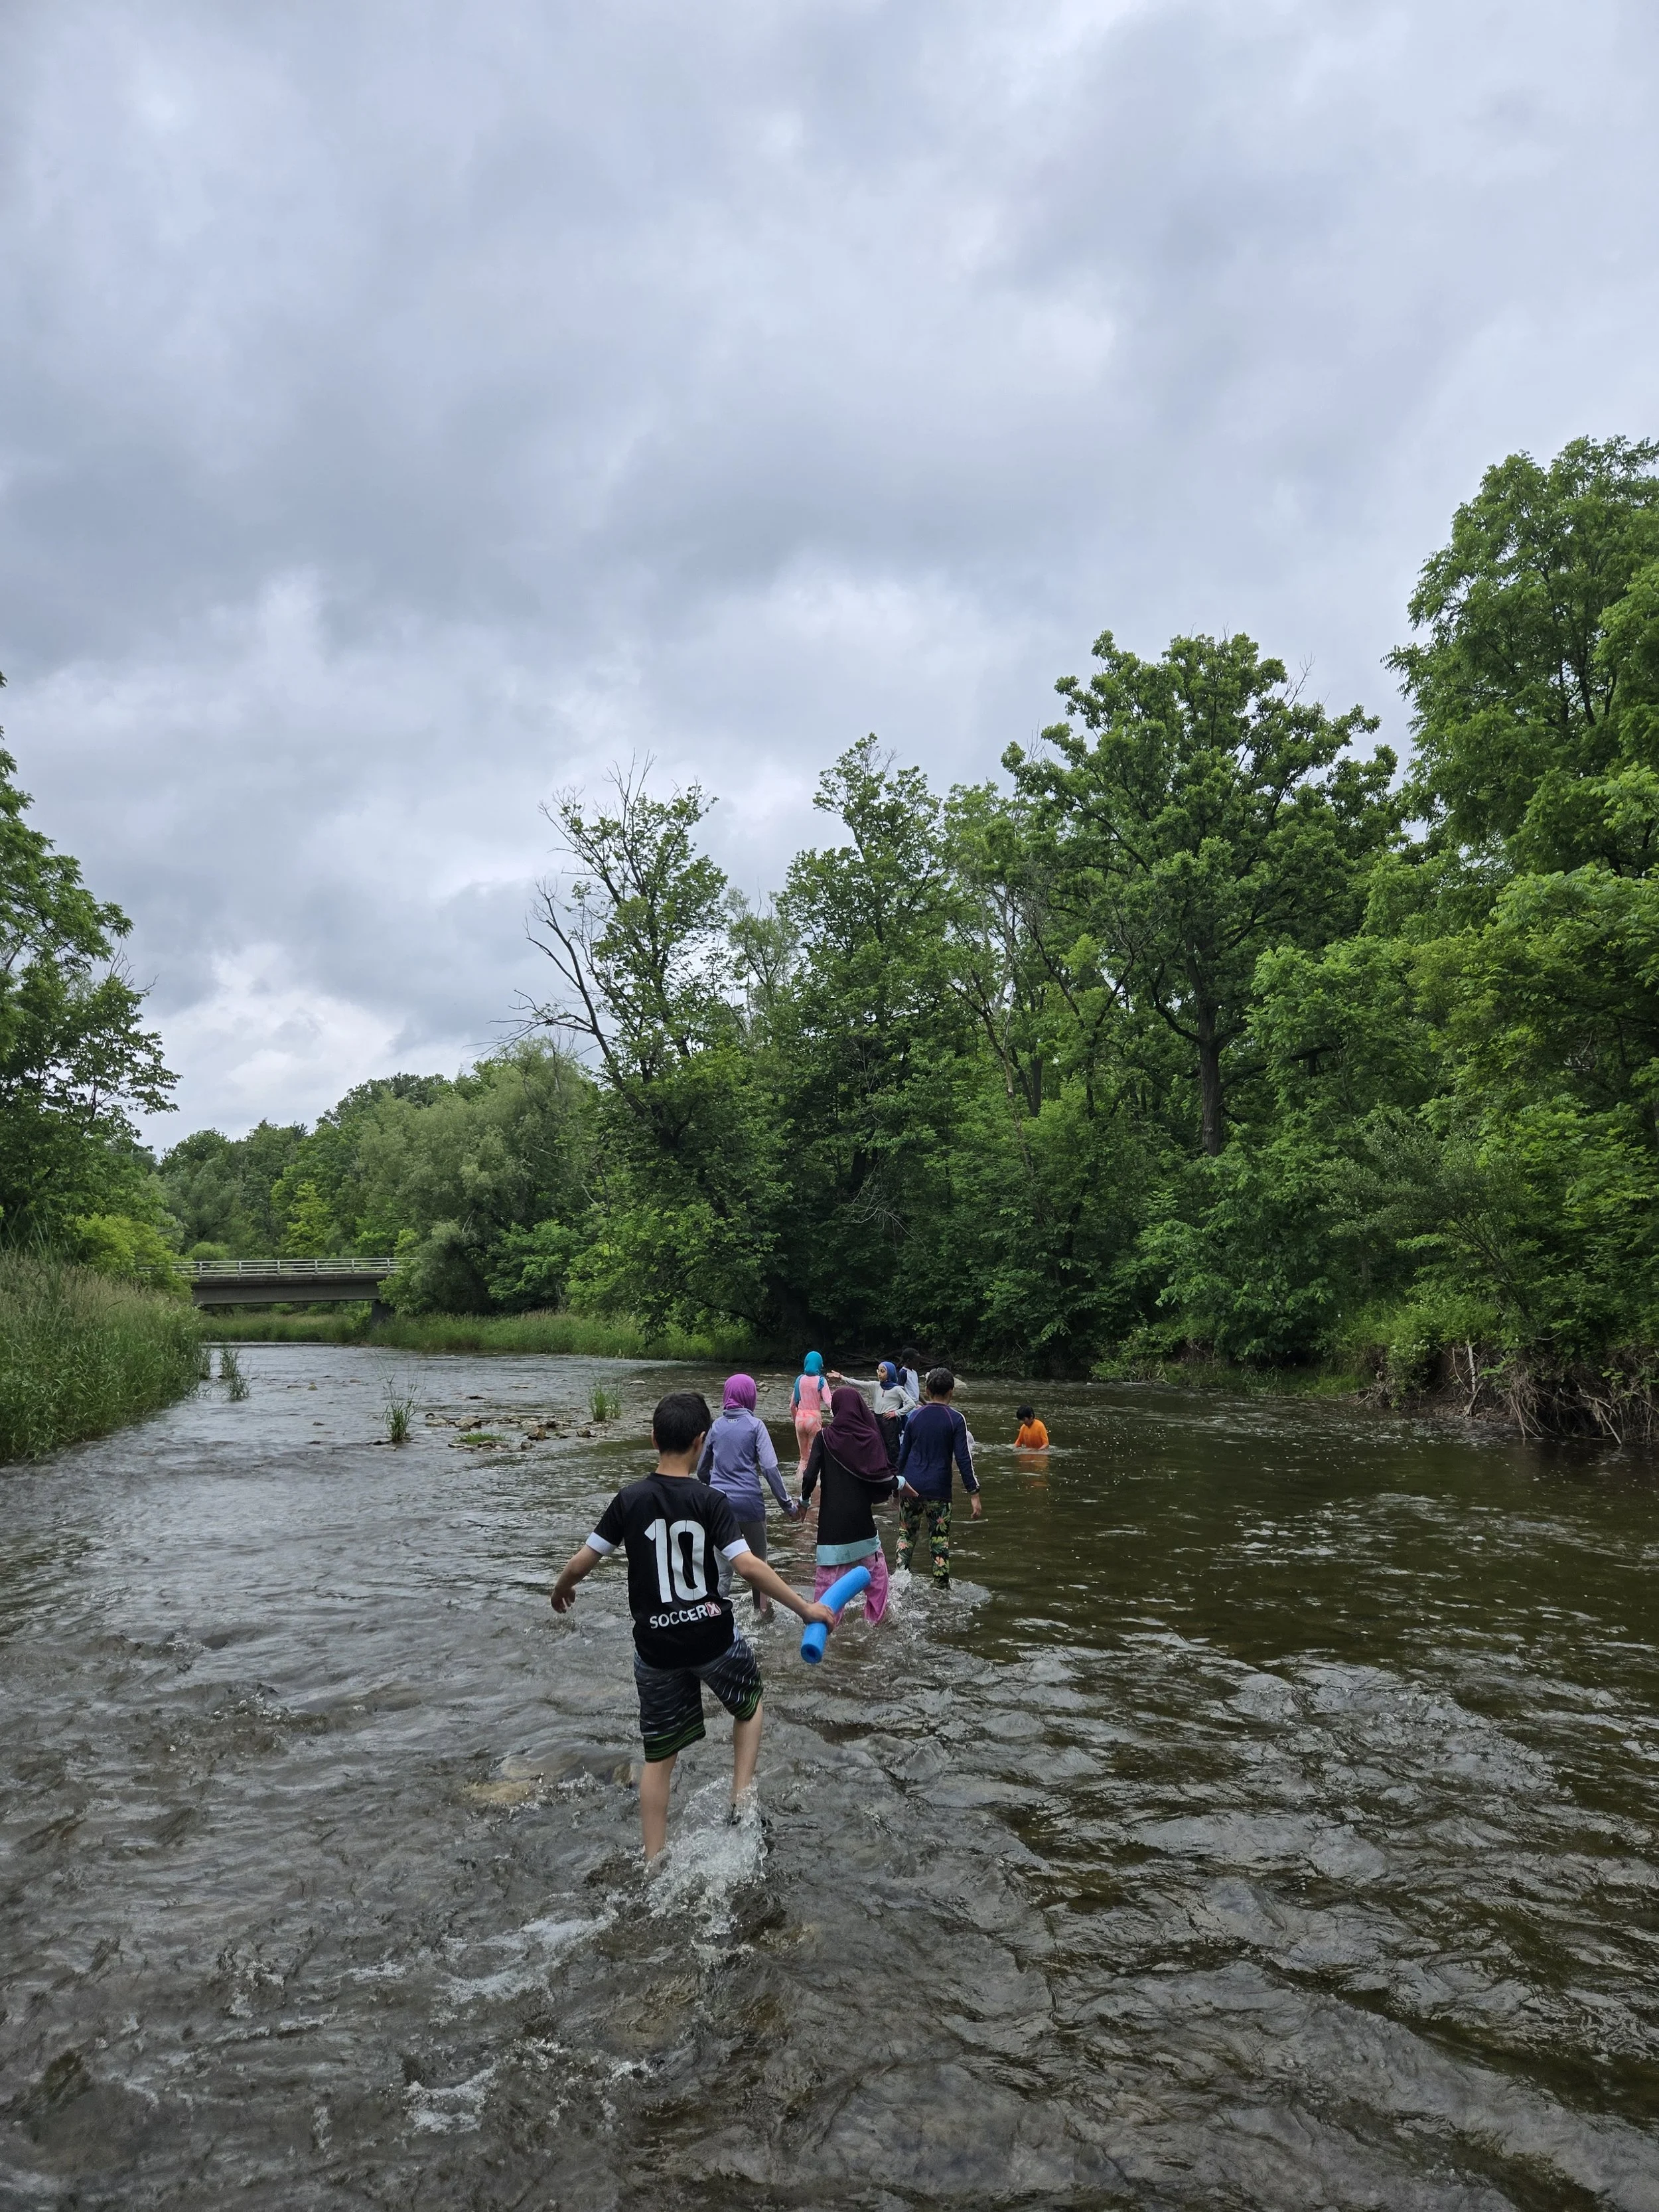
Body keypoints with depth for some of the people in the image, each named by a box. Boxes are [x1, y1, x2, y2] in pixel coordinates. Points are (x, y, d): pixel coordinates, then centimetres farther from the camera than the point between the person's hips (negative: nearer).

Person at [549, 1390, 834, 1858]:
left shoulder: (629, 1500, -7)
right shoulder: (709, 1501, -13)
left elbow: (581, 1562, -3)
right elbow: (748, 1566, -21)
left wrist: (561, 1590, 19)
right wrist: (805, 1606, -13)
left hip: (655, 1646, 2)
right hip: (713, 1635, -2)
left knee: (659, 1757, 16)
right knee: (748, 1703, 29)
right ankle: (742, 1801, 19)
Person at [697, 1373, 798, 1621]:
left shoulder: (717, 1426, 7)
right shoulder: (755, 1425, -4)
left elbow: (702, 1468, 15)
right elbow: (769, 1467, -12)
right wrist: (787, 1504, -7)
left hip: (719, 1501, 3)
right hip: (749, 1501, -2)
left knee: (723, 1566, 6)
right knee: (758, 1559, 17)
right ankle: (763, 1609, 27)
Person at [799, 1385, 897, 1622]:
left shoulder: (824, 1437, -6)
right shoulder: (871, 1437, -7)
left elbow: (810, 1475, -11)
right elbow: (882, 1477, -10)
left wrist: (805, 1500, 7)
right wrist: (897, 1484, 11)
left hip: (831, 1519, -1)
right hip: (861, 1517, 1)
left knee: (829, 1575, 7)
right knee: (876, 1569, 20)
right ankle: (876, 1618, 27)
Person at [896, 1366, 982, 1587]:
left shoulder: (915, 1415, 5)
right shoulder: (956, 1419, -6)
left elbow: (903, 1453, 11)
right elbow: (963, 1459, -10)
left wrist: (899, 1482, 24)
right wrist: (974, 1494, -8)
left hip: (910, 1486, 3)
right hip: (938, 1490, -3)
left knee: (906, 1534, 16)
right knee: (939, 1542, 5)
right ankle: (942, 1588, 7)